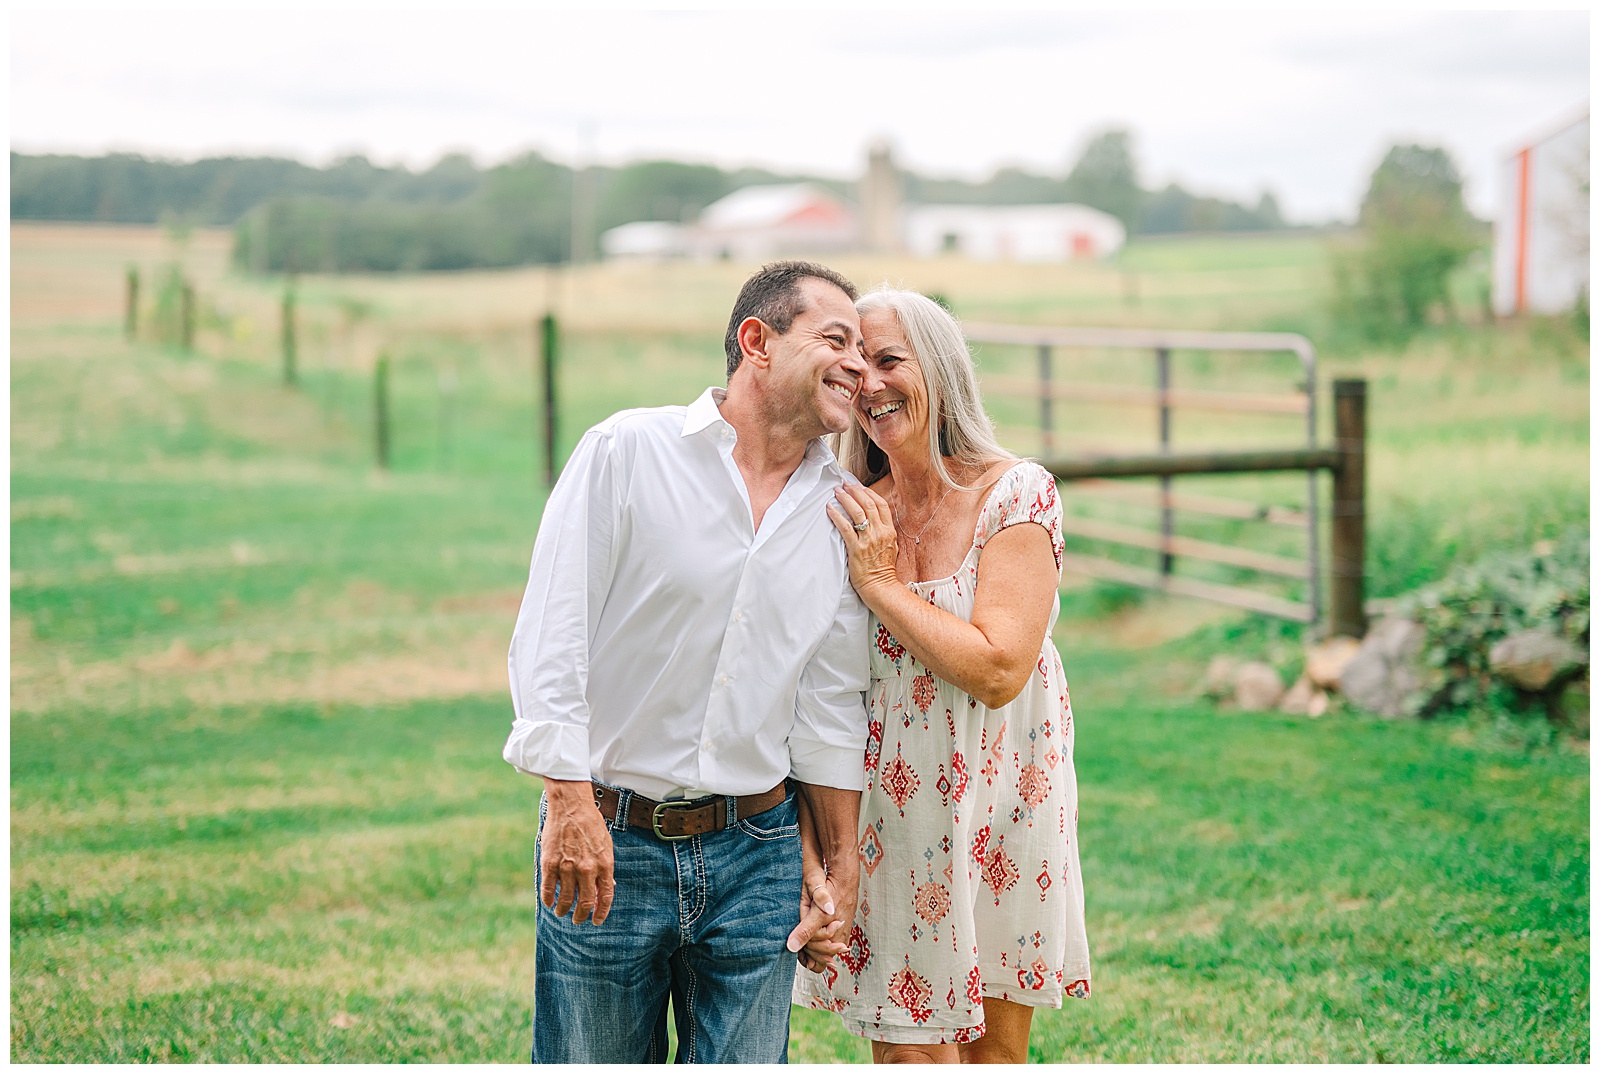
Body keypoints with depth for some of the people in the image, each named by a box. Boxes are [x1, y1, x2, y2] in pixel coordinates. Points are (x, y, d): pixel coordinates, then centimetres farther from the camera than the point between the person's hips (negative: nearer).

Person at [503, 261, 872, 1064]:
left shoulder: (842, 511, 7)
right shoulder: (625, 452, -6)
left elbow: (832, 704, 12)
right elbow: (549, 635, -10)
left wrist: (840, 862, 12)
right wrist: (571, 804, -17)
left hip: (755, 854, 4)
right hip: (609, 844, -3)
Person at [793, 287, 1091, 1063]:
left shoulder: (1017, 494, -9)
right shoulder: (851, 514, 1)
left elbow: (998, 670, -19)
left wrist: (880, 584, -15)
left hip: (997, 815, -2)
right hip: (887, 818, 2)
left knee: (996, 1049, 9)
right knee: (907, 1050, 2)